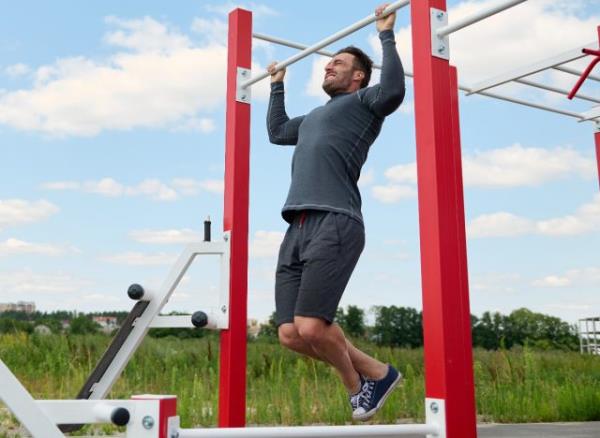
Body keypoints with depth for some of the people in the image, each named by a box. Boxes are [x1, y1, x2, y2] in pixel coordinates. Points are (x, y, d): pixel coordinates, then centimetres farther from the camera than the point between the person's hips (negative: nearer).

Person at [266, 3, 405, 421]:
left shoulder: (363, 102, 10)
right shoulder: (314, 116, 34)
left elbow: (393, 90, -12)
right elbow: (277, 131, 49)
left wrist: (386, 35, -7)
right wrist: (277, 86, 53)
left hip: (334, 224, -8)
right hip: (297, 229, 8)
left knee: (311, 327, -18)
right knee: (290, 334, 0)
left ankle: (365, 377, 12)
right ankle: (371, 372, 19)